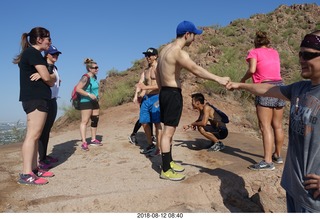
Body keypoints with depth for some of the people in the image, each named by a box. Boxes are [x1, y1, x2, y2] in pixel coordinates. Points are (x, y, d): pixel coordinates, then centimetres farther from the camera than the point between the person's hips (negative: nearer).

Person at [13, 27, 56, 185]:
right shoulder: (33, 52, -8)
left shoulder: (32, 54, 23)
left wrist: (45, 77, -3)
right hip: (35, 98, -10)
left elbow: (50, 80, 19)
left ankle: (34, 169, 14)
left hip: (37, 98, 10)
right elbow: (48, 78, -14)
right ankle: (26, 174, -13)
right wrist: (52, 78, 8)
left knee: (35, 135, 9)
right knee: (33, 135, -13)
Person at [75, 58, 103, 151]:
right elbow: (78, 89, -21)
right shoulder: (86, 77, -14)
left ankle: (93, 140, 22)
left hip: (94, 102, 9)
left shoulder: (94, 77, 10)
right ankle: (84, 142, -6)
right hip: (86, 102, -9)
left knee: (95, 120, 11)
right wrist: (89, 95, -25)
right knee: (84, 121, -7)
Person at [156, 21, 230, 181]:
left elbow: (158, 72, 18)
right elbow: (196, 70, -26)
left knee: (169, 130, 17)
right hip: (173, 94, -10)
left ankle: (169, 162, 30)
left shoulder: (166, 49, 13)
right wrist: (219, 79, -26)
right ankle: (165, 170, 4)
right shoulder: (179, 52, -17)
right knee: (168, 132, -5)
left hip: (165, 92, 10)